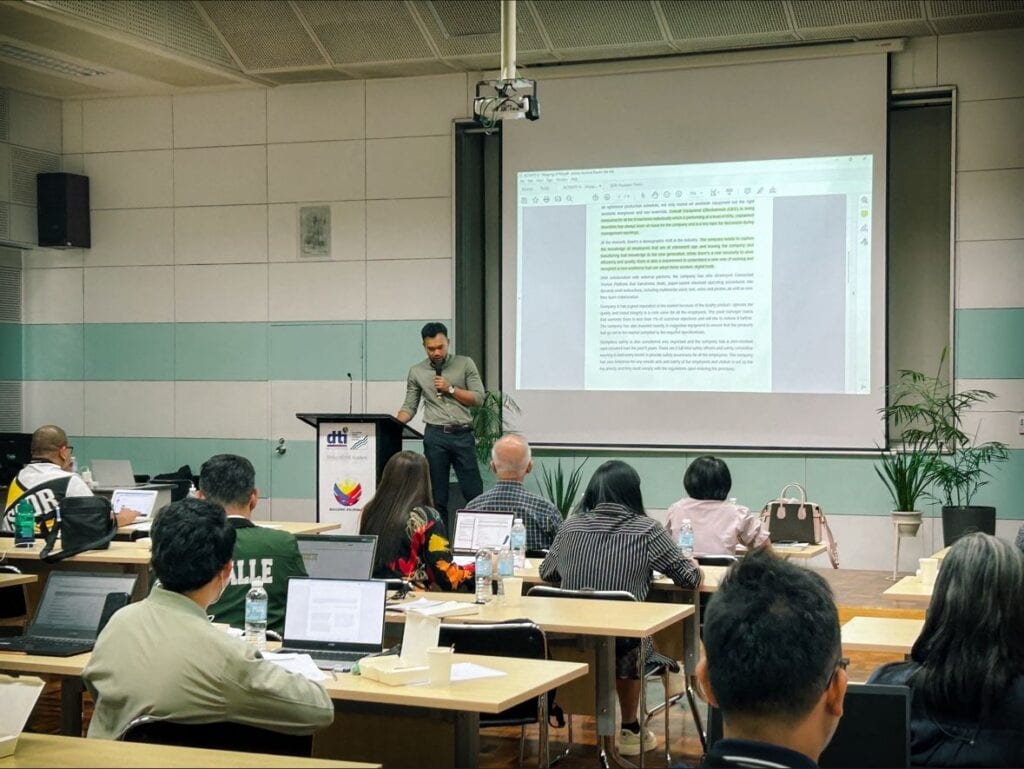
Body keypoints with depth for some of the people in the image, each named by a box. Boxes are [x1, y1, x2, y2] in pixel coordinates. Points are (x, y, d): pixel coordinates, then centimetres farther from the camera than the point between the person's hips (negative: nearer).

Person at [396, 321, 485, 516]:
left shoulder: (465, 364, 5)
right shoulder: (416, 372, 9)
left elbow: (478, 398, 1)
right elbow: (409, 407, 9)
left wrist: (450, 389, -8)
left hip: (463, 435, -1)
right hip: (435, 436, 1)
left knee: (474, 493, -1)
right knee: (437, 496, 5)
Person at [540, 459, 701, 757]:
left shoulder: (571, 526, 3)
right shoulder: (647, 530, -6)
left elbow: (546, 573, 19)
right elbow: (690, 578, 2)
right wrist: (695, 567, 25)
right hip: (621, 642, -3)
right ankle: (629, 730, 40)